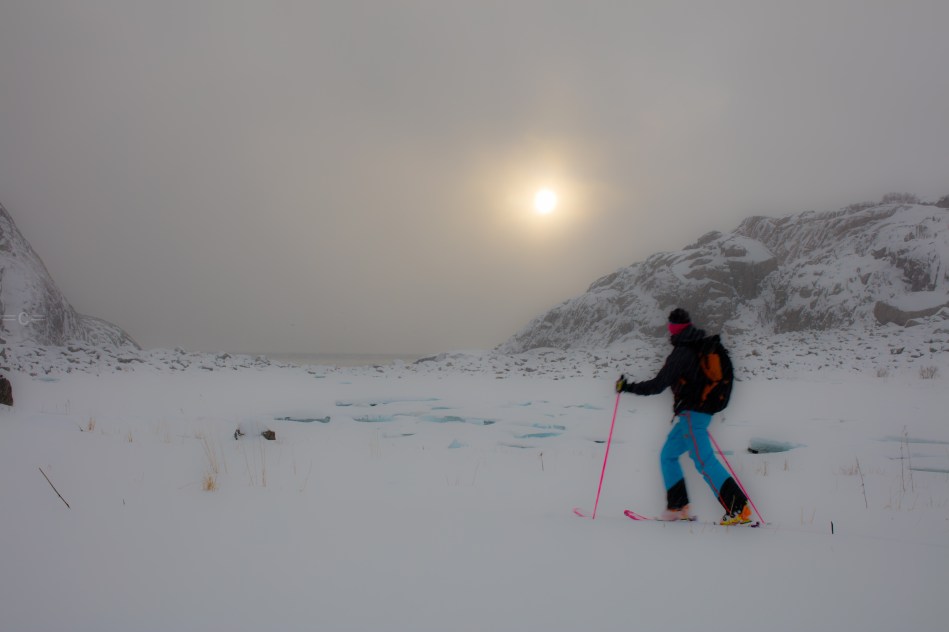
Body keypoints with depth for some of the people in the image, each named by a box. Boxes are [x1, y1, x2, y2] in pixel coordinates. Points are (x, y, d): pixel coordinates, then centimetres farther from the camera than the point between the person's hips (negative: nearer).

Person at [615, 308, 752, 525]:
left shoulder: (682, 353, -15)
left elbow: (658, 385, -16)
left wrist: (627, 387, -7)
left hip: (690, 413, -10)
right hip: (702, 410, 10)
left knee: (704, 461, -11)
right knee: (668, 456, 14)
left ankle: (738, 508, -13)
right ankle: (677, 507, 14)